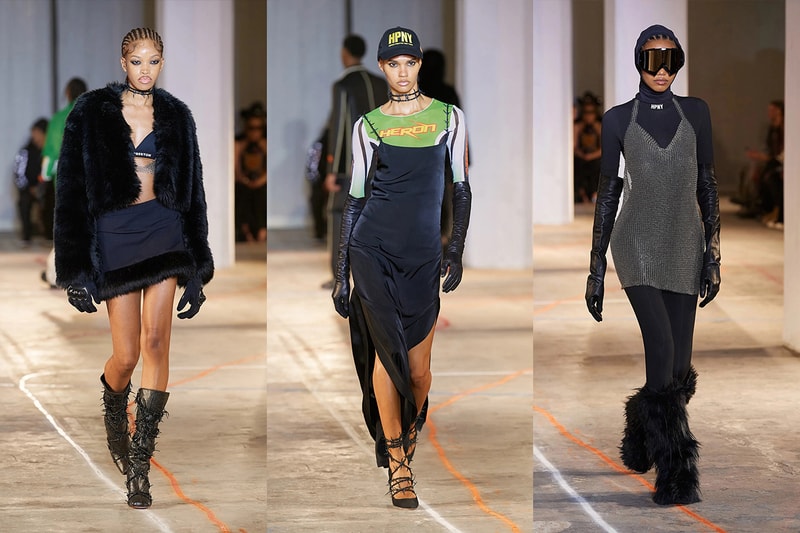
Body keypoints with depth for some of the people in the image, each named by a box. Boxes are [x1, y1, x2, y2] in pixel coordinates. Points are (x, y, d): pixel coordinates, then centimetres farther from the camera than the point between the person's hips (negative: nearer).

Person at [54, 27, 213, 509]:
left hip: (165, 232, 1)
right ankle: (114, 415, 34)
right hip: (114, 234, -1)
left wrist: (198, 270, 9)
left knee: (155, 339, -15)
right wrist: (76, 270, -5)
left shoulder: (176, 116, 9)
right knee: (126, 355, -3)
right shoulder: (92, 113, 2)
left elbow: (193, 192, 13)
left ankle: (139, 463, -12)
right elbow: (72, 192, 1)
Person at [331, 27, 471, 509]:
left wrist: (456, 248, 0)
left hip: (423, 255, 1)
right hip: (372, 247, -1)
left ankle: (408, 431, 31)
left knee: (418, 367, 0)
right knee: (388, 349, -13)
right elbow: (355, 198, 9)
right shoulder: (369, 126, 7)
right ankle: (397, 462, -8)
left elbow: (462, 189, 10)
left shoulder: (448, 117, 8)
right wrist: (342, 271, 6)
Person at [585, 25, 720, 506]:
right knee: (662, 351, -20)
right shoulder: (619, 119, 3)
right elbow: (607, 193, 4)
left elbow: (708, 186, 8)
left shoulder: (695, 113, 8)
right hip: (637, 246, -3)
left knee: (678, 368, 2)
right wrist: (596, 270, 1)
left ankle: (639, 429, 33)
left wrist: (714, 255, 0)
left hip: (684, 248, 3)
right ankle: (676, 470, -14)